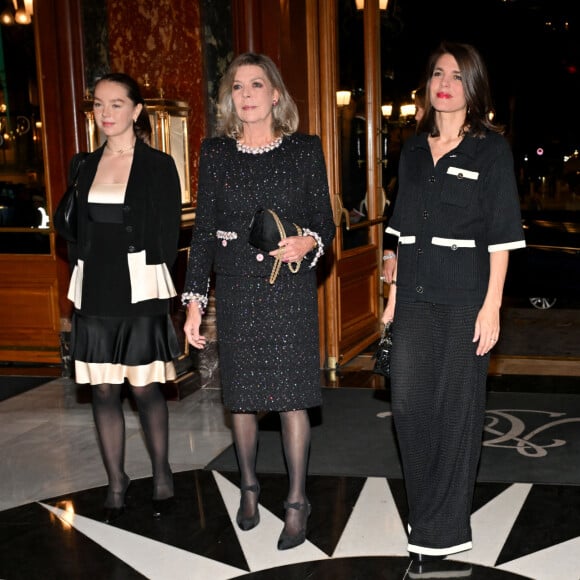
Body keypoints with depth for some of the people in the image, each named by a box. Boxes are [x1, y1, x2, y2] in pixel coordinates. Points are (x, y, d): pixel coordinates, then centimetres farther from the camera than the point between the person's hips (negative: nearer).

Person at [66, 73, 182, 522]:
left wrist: (151, 285, -5)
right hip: (95, 292, 4)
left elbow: (169, 233, -2)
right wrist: (84, 278, 6)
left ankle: (162, 475, 20)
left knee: (144, 387, 0)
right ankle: (116, 481, 20)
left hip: (140, 291, -4)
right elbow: (76, 229, 15)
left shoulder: (159, 165, -2)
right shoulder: (86, 167, 12)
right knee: (103, 389, 7)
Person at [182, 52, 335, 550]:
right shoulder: (215, 152, 5)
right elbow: (204, 230, 5)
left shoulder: (305, 149, 1)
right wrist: (194, 299, 1)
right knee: (241, 395, 10)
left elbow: (325, 223, 4)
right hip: (236, 290, 2)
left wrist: (308, 243, -19)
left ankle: (297, 502, 15)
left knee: (291, 396, 0)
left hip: (290, 288, -2)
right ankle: (249, 487, 31)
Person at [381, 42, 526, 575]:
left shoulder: (491, 148, -3)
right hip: (415, 294, 5)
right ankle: (427, 513, 26)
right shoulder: (413, 151, 12)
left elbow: (501, 234, -7)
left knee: (456, 408, 3)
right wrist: (393, 292, 12)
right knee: (408, 403, 5)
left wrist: (492, 305, -13)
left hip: (464, 296, -5)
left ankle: (443, 533, 16)